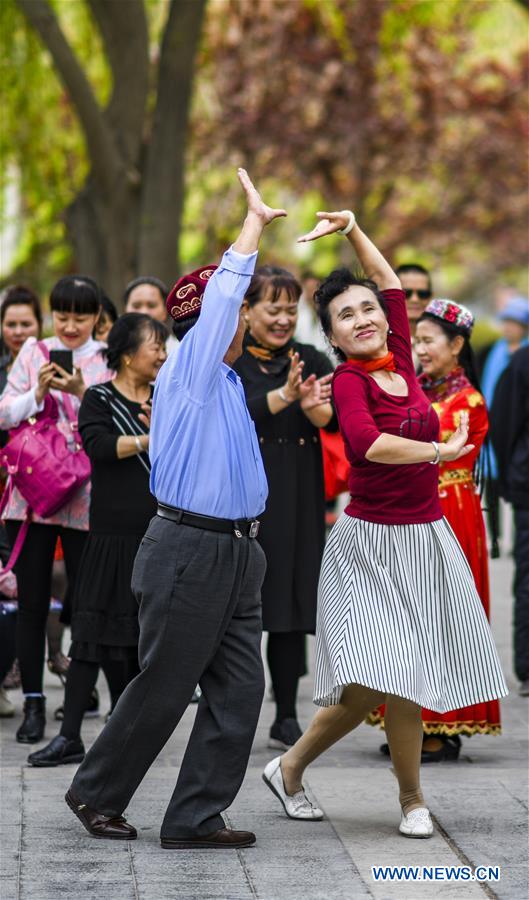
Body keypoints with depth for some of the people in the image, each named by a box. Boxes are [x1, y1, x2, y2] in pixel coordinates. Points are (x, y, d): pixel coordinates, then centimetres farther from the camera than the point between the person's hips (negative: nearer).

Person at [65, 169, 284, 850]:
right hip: (189, 552, -8)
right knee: (162, 687, 0)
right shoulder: (188, 372, -10)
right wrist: (254, 221, -15)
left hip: (236, 553, 8)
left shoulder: (227, 383, 16)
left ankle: (194, 819, 6)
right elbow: (222, 295, -20)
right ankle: (96, 793, 18)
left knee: (239, 689, 3)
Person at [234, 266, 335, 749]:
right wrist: (283, 396, -25)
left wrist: (314, 406, -24)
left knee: (293, 603, 4)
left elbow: (337, 420, -3)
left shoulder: (313, 361, 11)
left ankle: (287, 717, 10)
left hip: (298, 499, 3)